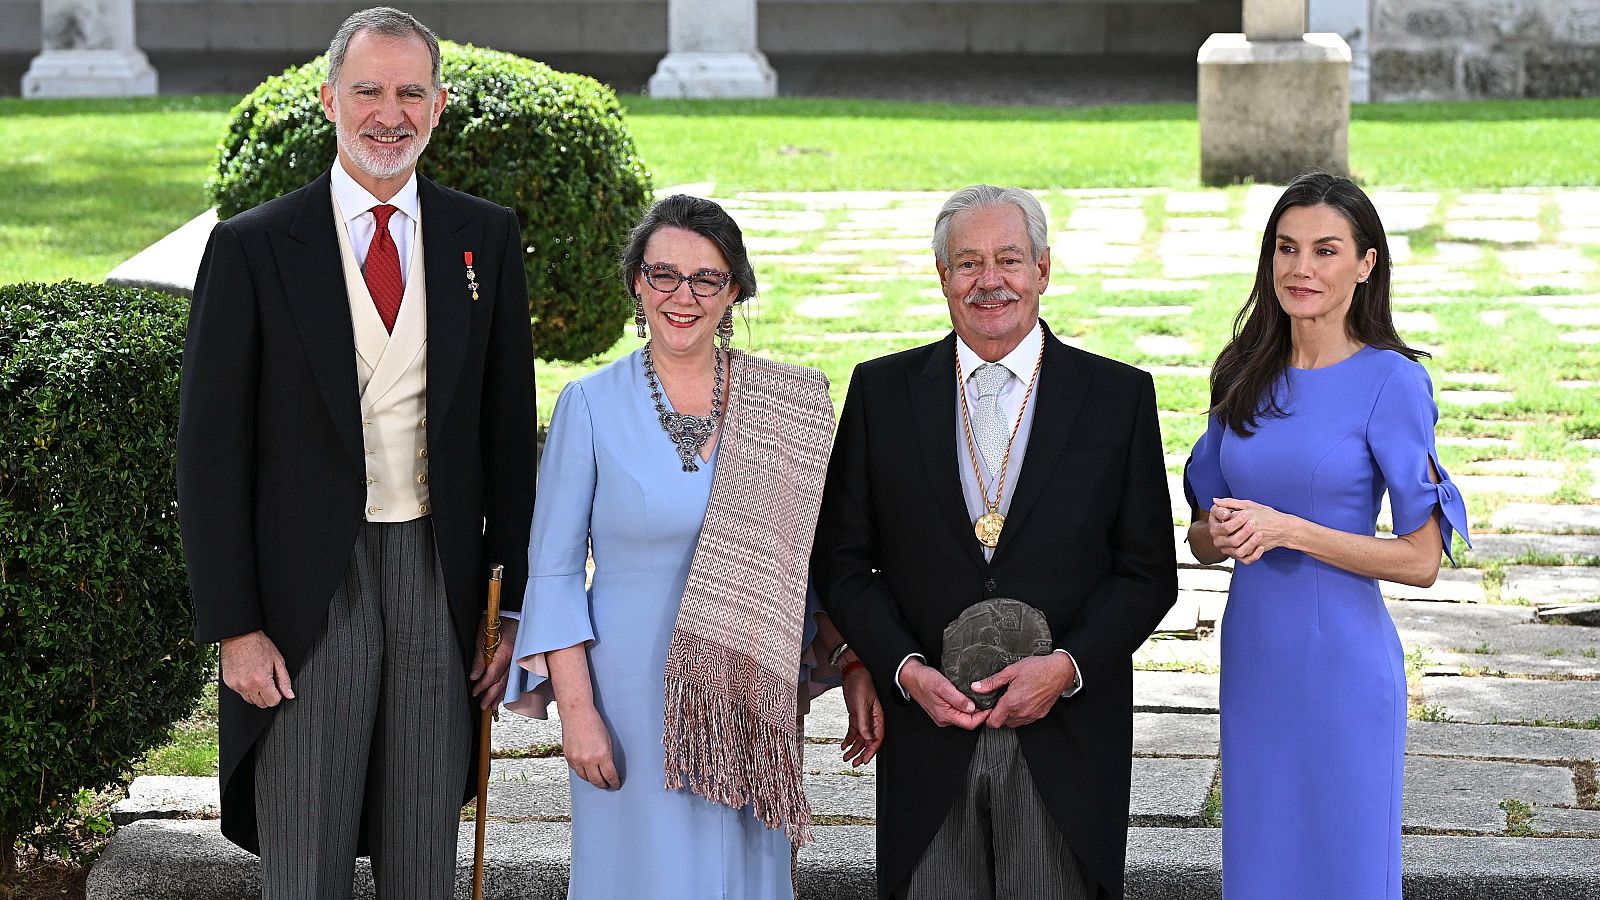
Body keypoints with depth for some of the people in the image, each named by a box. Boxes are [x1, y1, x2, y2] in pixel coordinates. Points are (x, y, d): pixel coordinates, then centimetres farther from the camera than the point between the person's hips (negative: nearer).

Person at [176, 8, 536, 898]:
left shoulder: (486, 239, 6)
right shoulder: (253, 247, -3)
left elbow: (509, 430, 9)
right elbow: (211, 449, -3)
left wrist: (513, 603, 5)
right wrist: (234, 627, -8)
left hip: (439, 578, 2)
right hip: (309, 587, -2)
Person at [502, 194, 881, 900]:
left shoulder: (786, 404, 4)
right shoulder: (591, 404, -2)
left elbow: (816, 553, 12)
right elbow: (553, 570, -2)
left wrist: (855, 667, 3)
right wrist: (576, 708, -9)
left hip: (749, 699, 2)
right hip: (634, 694, -2)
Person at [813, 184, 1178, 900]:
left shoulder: (1119, 396, 3)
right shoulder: (883, 391, 6)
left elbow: (1149, 571, 2)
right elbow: (842, 561, 6)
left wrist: (1067, 666, -12)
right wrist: (907, 671, -8)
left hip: (1066, 744, -1)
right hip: (927, 738, 1)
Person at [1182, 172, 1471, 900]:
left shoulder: (1391, 381, -9)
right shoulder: (1244, 377, 7)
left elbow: (1421, 559, -11)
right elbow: (1201, 533, 14)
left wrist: (1285, 530, -18)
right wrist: (1222, 535, -9)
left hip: (1343, 659, -5)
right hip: (1252, 656, 5)